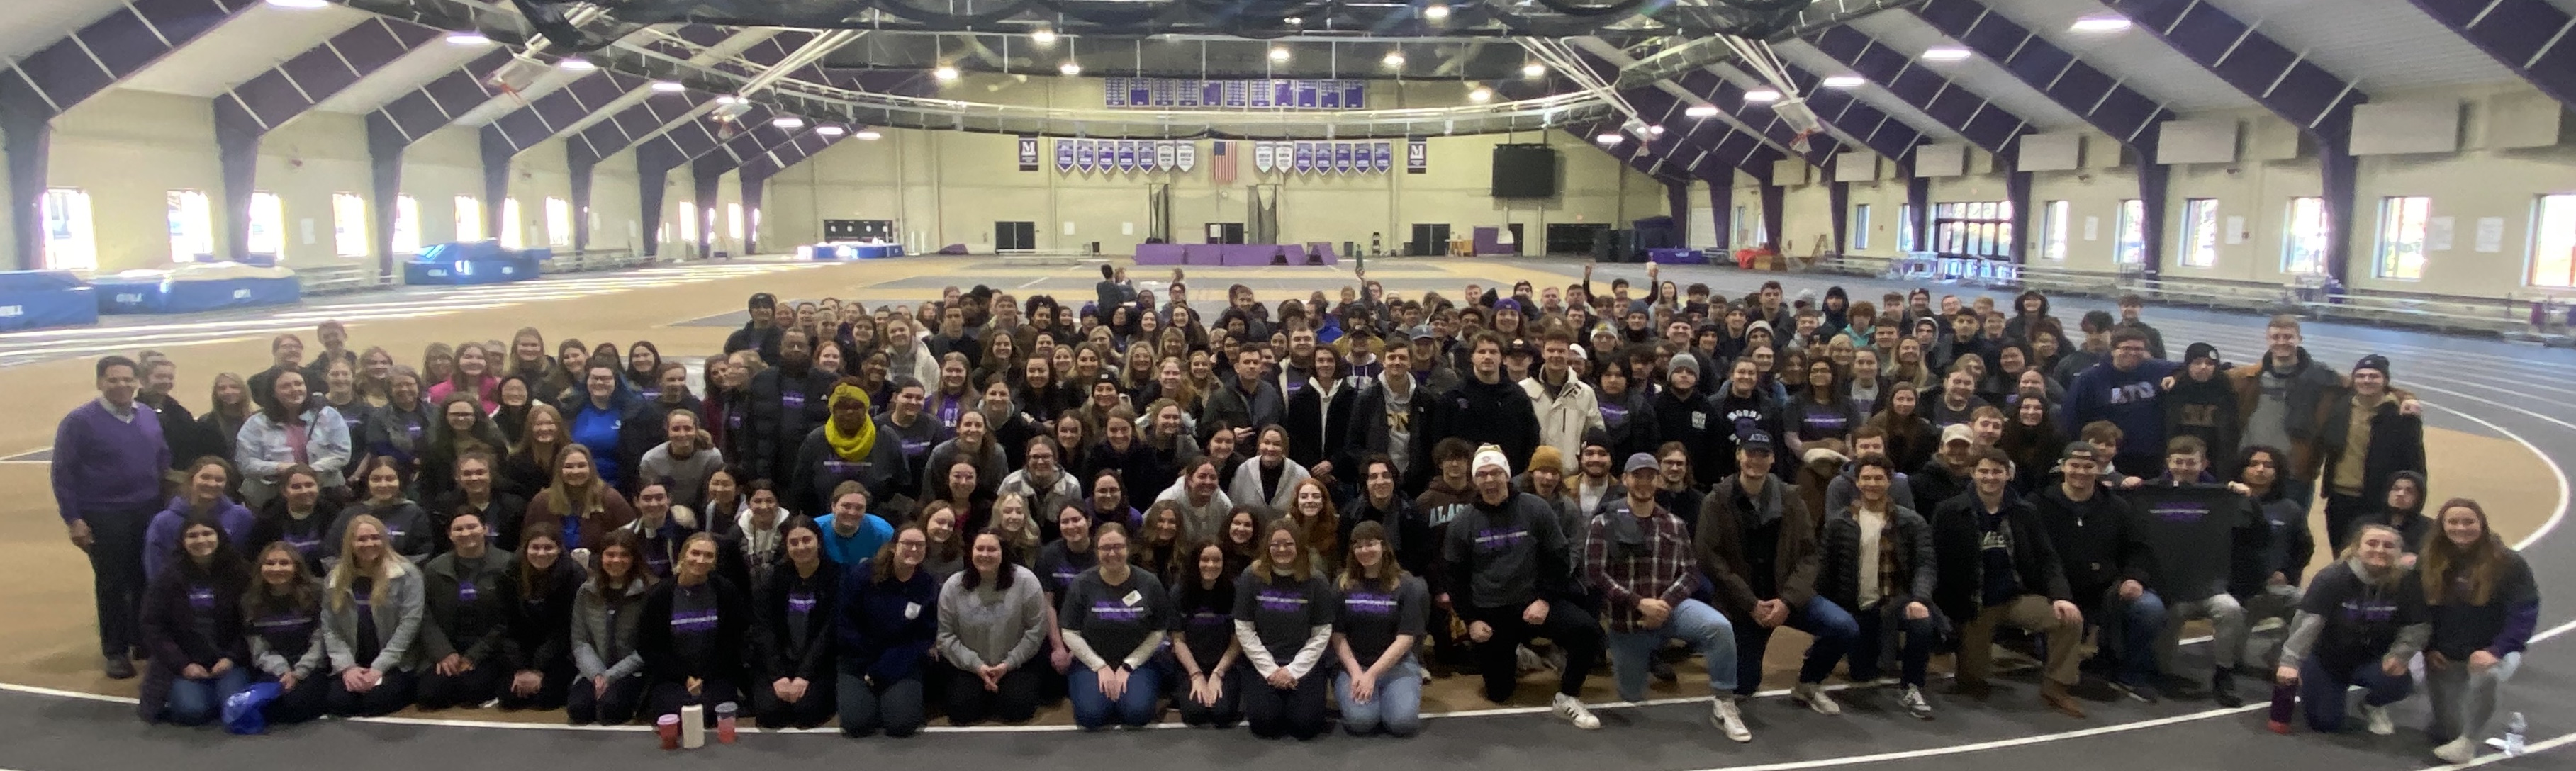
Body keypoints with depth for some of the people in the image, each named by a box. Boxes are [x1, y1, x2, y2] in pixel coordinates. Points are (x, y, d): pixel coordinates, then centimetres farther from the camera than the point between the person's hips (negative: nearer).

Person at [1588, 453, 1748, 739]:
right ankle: (1634, 659, 44)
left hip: (1669, 607, 1)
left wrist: (1665, 603, -17)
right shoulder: (1604, 523, -4)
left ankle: (1723, 705, -14)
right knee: (1632, 697, 8)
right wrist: (1640, 603, -18)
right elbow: (1595, 574, -10)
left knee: (1720, 627, -29)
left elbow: (1691, 572, 3)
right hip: (1627, 619, -1)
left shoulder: (1675, 525, 5)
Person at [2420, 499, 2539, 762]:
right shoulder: (2428, 562, 0)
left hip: (2494, 651, -3)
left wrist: (2496, 651, -26)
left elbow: (2524, 613, -15)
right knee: (2446, 733, 3)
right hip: (2444, 656, 3)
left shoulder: (2508, 563, -11)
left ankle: (2468, 741, -20)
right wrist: (2428, 648, -9)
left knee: (2488, 674, -41)